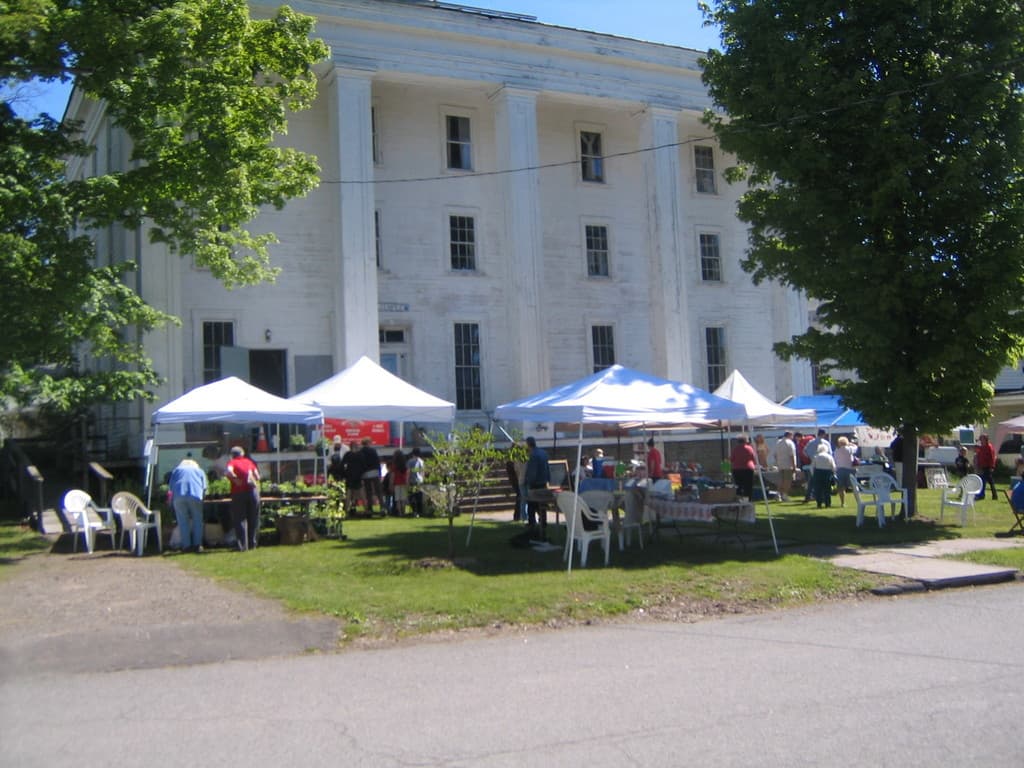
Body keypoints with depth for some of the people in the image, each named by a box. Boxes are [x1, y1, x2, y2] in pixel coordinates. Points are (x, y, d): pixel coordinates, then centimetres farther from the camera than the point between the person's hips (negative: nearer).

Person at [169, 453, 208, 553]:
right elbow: (204, 488, 17)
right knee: (197, 520, 8)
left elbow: (171, 486, 20)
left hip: (178, 496, 1)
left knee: (183, 522, 5)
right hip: (195, 495, -1)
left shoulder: (176, 469, 28)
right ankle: (197, 544, 4)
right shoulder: (199, 471, 27)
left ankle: (186, 545, 2)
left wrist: (171, 500, 29)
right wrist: (202, 497, 28)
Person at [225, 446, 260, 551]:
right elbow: (257, 477, 8)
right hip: (253, 490, 3)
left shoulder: (232, 462, 4)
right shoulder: (249, 461, 13)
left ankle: (243, 546, -4)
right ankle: (252, 544, 16)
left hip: (238, 493, -3)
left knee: (240, 520, 3)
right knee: (253, 519, 12)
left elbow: (228, 471, -19)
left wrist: (235, 479, -6)